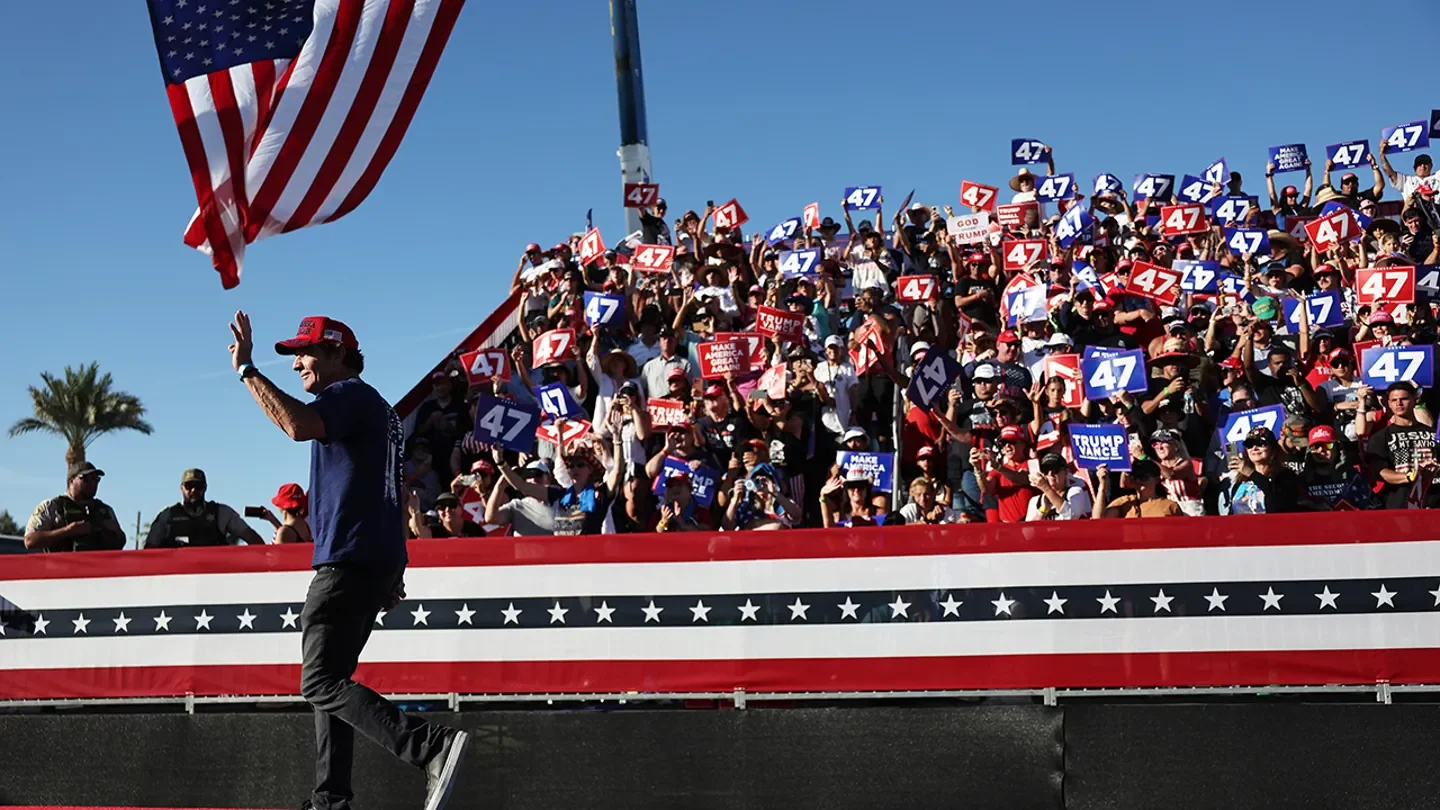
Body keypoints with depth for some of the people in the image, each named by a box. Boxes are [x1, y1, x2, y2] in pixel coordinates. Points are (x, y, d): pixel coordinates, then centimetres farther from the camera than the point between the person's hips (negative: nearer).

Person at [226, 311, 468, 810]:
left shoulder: (351, 394, -6)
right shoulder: (371, 406, 25)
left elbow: (298, 424, -28)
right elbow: (392, 494, 27)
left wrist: (247, 370, -20)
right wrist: (391, 574, 25)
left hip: (349, 562, -11)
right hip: (377, 562, 11)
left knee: (322, 684, -16)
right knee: (329, 680, 15)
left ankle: (432, 746, -29)